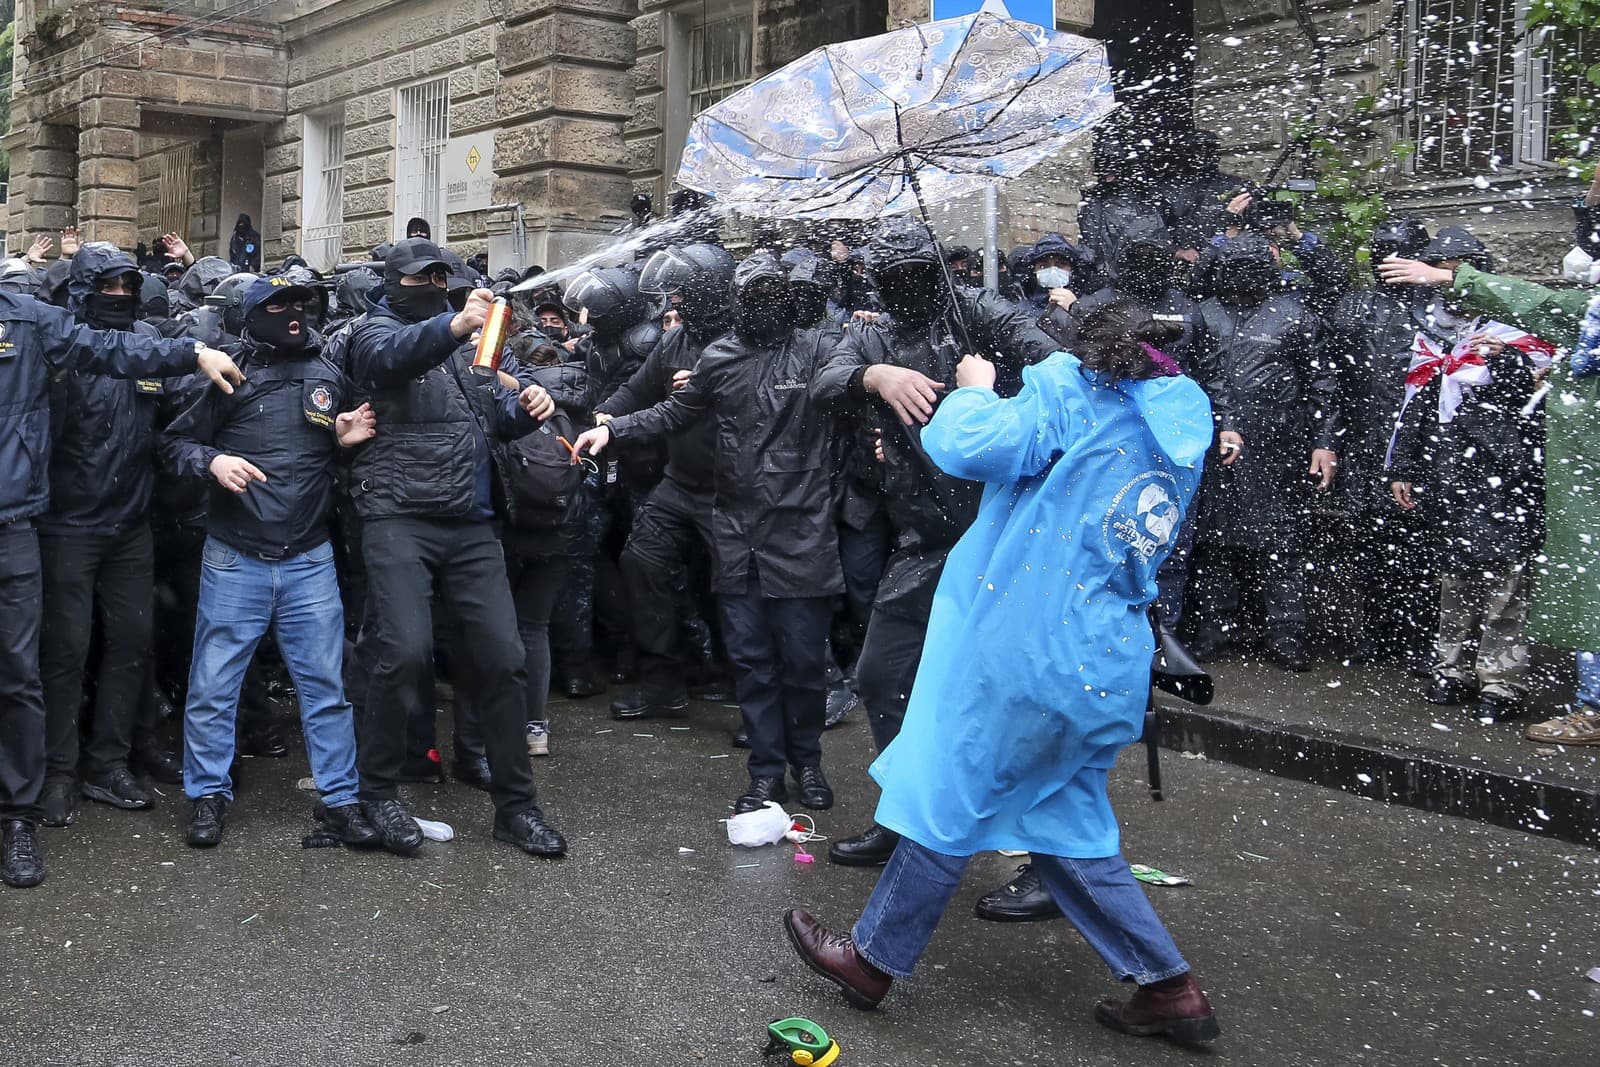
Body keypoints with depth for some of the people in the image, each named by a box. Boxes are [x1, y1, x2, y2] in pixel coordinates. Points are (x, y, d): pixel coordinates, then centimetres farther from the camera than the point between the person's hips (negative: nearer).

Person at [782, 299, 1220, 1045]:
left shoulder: (1076, 391, -6)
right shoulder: (1178, 432, 16)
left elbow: (970, 446, -19)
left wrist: (975, 390, 2)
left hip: (1027, 650, -7)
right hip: (1108, 668, 7)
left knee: (948, 805, 6)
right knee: (1068, 827, 18)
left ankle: (871, 961, 22)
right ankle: (1169, 990, 19)